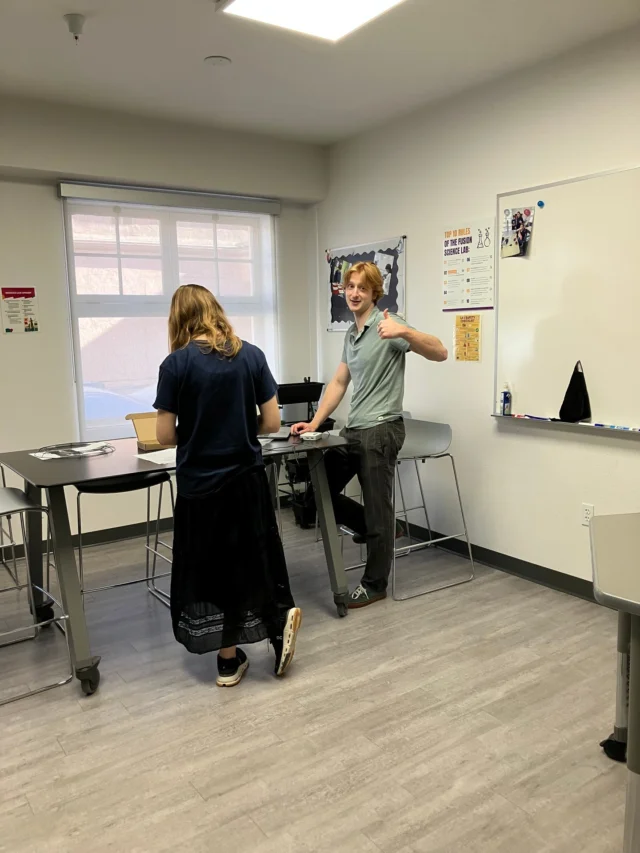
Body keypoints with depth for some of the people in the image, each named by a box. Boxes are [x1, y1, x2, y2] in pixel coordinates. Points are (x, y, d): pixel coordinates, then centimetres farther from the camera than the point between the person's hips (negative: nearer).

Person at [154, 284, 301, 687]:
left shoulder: (176, 363, -10)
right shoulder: (251, 355, -2)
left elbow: (165, 435, -8)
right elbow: (272, 422, -2)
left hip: (200, 484, -2)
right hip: (248, 478, 2)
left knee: (210, 568, 12)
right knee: (256, 558, 21)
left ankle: (230, 659, 23)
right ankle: (281, 619, 4)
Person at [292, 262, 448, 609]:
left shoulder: (387, 326, -10)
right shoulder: (351, 334, 16)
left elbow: (440, 353, -18)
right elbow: (338, 383, 19)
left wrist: (405, 331, -33)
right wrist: (314, 423, 13)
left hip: (380, 429, -9)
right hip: (353, 430, 9)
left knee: (377, 509, 1)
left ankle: (374, 584, 16)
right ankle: (371, 529, 29)